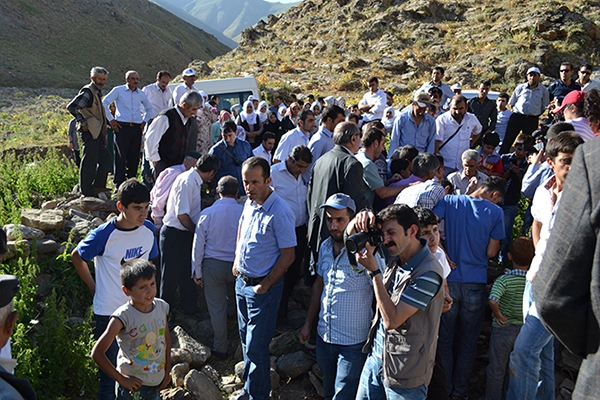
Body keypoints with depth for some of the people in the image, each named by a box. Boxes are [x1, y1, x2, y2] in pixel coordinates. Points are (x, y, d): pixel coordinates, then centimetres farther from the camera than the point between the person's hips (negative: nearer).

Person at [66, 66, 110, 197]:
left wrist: (104, 137, 22)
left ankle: (98, 187, 23)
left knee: (104, 159, 14)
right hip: (89, 132, -10)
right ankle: (87, 192, 3)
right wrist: (83, 122, -18)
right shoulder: (87, 92, -12)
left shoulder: (97, 93, 18)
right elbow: (71, 107, -23)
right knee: (89, 162, -4)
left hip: (97, 132, 10)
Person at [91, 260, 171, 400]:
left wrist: (167, 370, 8)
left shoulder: (161, 307, -6)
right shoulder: (123, 317, -21)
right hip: (133, 384, -5)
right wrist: (121, 380, -16)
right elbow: (97, 353, -20)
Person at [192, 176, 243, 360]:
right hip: (238, 265, 0)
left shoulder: (207, 214, -10)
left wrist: (197, 272, 5)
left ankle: (220, 348, 21)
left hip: (212, 265, 0)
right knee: (235, 300, 28)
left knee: (216, 307, 11)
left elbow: (198, 246, -4)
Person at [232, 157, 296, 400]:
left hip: (263, 287, -8)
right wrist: (237, 260, 12)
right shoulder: (250, 203, 2)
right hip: (242, 281, 8)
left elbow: (288, 255, -19)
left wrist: (265, 285, -15)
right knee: (246, 338, 21)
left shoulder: (279, 212, -23)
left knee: (256, 346, 1)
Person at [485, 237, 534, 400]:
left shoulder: (504, 280, -22)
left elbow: (492, 300, -37)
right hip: (525, 330, 4)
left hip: (503, 328, -3)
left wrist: (497, 313, -19)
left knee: (497, 369, 13)